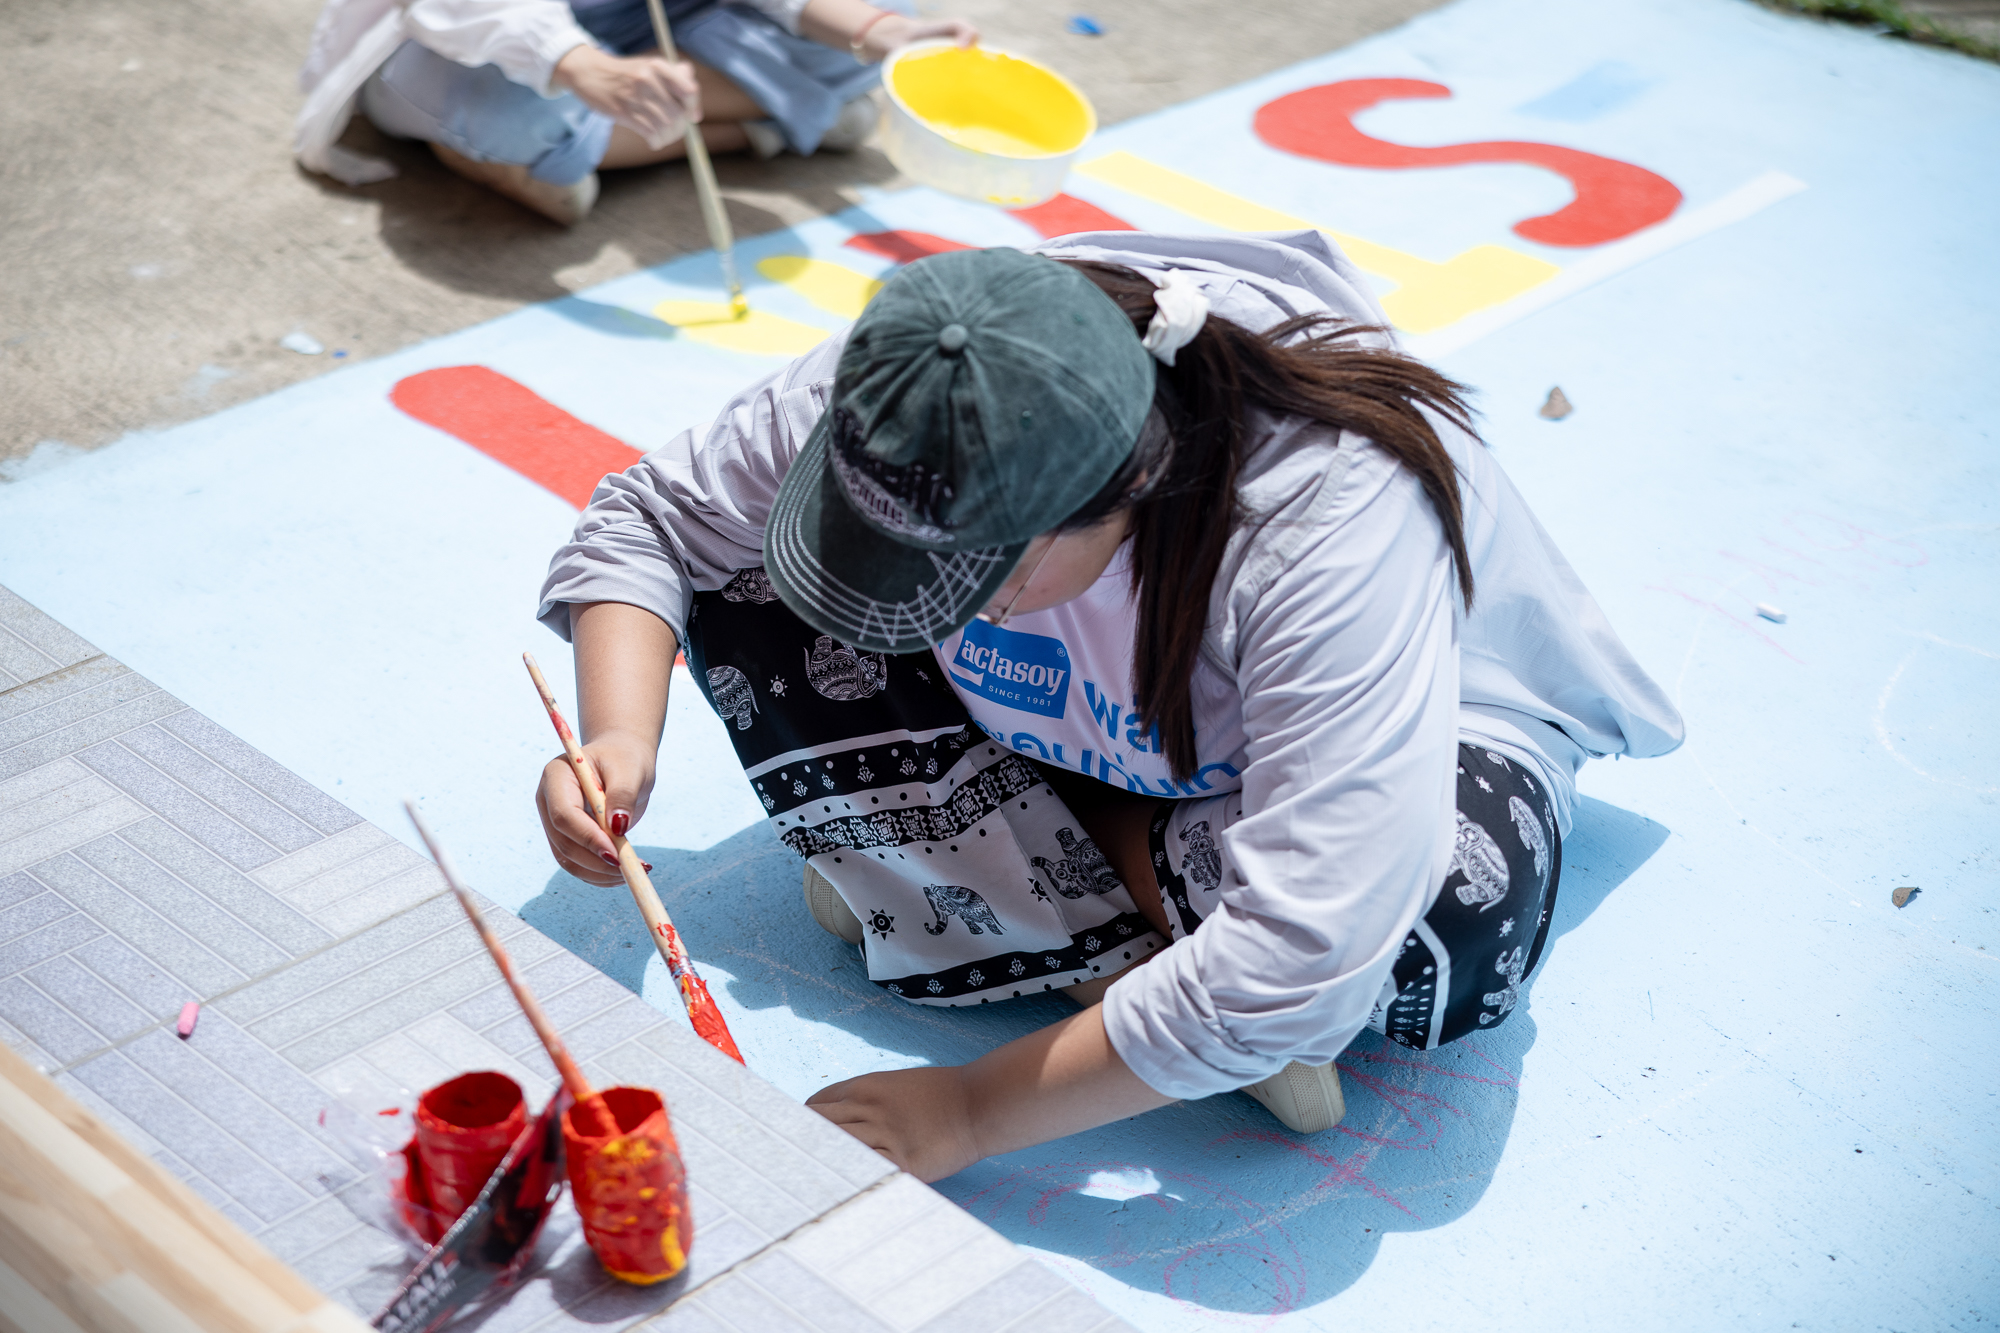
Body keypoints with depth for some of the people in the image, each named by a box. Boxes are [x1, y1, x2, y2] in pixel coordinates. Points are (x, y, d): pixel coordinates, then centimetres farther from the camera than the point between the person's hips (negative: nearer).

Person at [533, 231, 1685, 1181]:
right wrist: (620, 739, -29)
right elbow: (648, 519, -11)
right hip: (1081, 724, 5)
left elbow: (1301, 961, -47)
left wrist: (975, 1111, -40)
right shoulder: (893, 391, -28)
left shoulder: (1336, 528, -43)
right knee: (747, 592, -18)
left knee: (1457, 934, -40)